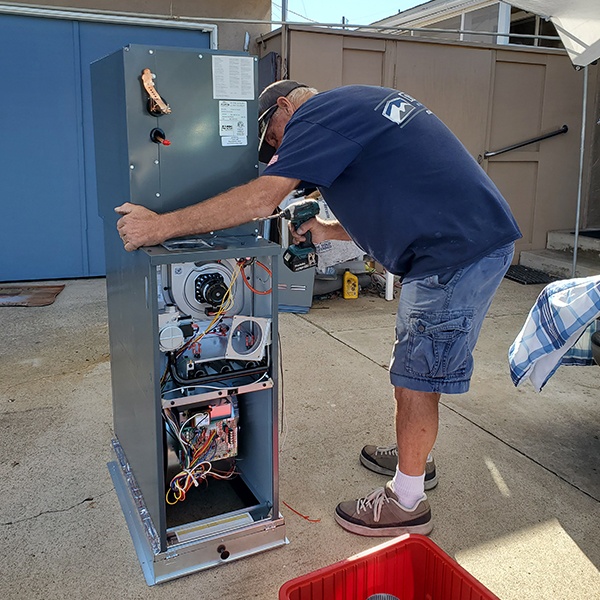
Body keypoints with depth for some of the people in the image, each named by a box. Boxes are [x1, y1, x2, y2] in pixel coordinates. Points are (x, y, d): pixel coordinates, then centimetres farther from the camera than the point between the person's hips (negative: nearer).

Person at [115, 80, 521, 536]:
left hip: (457, 254, -10)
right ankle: (414, 456, 41)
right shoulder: (361, 104, 22)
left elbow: (260, 200, -17)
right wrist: (331, 232, 22)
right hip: (482, 238, 10)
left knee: (416, 374, 1)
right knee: (418, 362, 21)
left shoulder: (317, 113, -7)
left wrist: (159, 226, -11)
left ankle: (406, 503, 17)